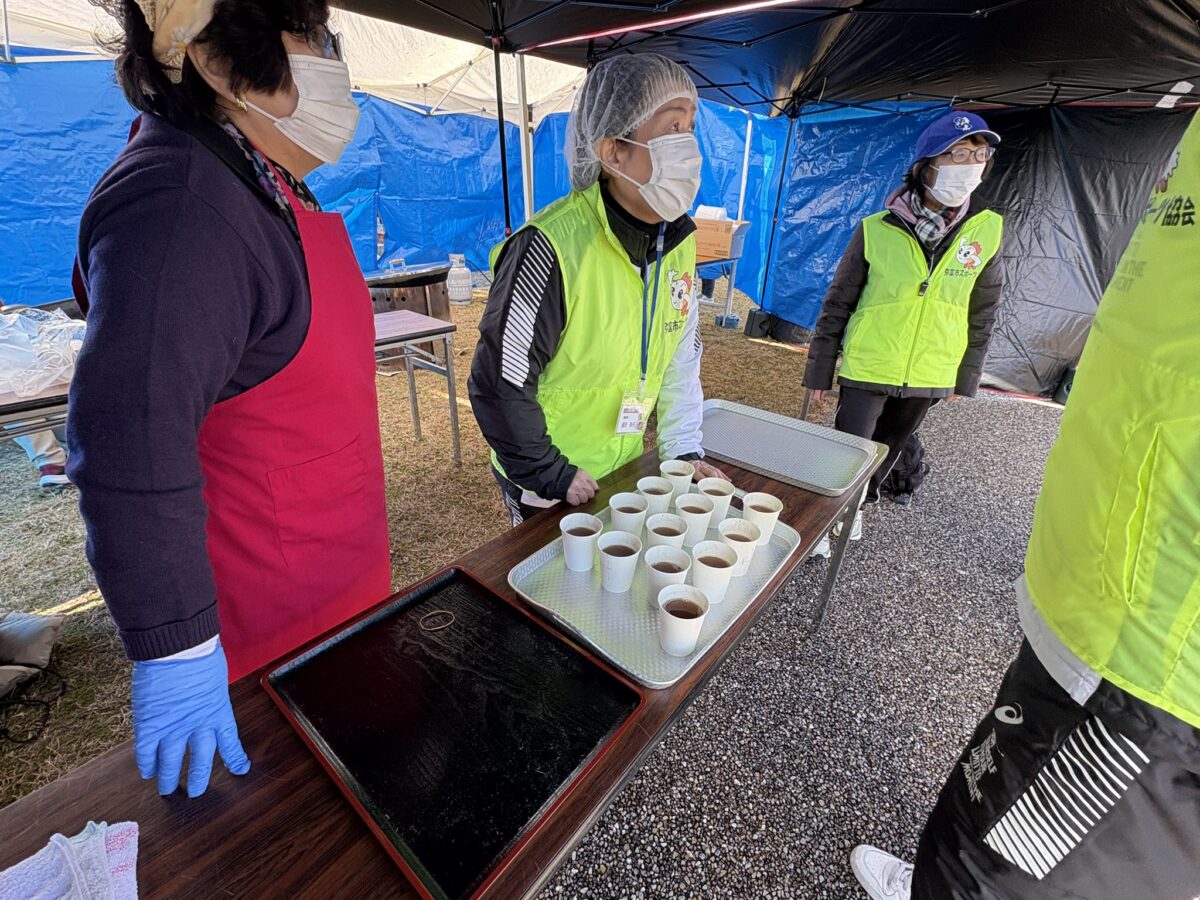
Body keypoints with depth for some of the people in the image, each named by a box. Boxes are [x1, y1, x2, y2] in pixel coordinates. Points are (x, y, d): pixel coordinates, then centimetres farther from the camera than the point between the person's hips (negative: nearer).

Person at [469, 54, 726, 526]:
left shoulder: (678, 238, -3)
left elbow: (681, 355, 5)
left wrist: (684, 450, 2)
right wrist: (552, 477, -16)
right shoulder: (552, 248, -28)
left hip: (628, 468, 7)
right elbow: (499, 384, -23)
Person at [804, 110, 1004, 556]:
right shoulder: (877, 230, -10)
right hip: (865, 371, -3)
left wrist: (964, 377, 9)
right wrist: (819, 371, -5)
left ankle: (857, 503, 42)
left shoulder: (987, 231, -1)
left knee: (888, 449, 18)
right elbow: (837, 304, -6)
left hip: (928, 378, 4)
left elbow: (982, 312, 8)